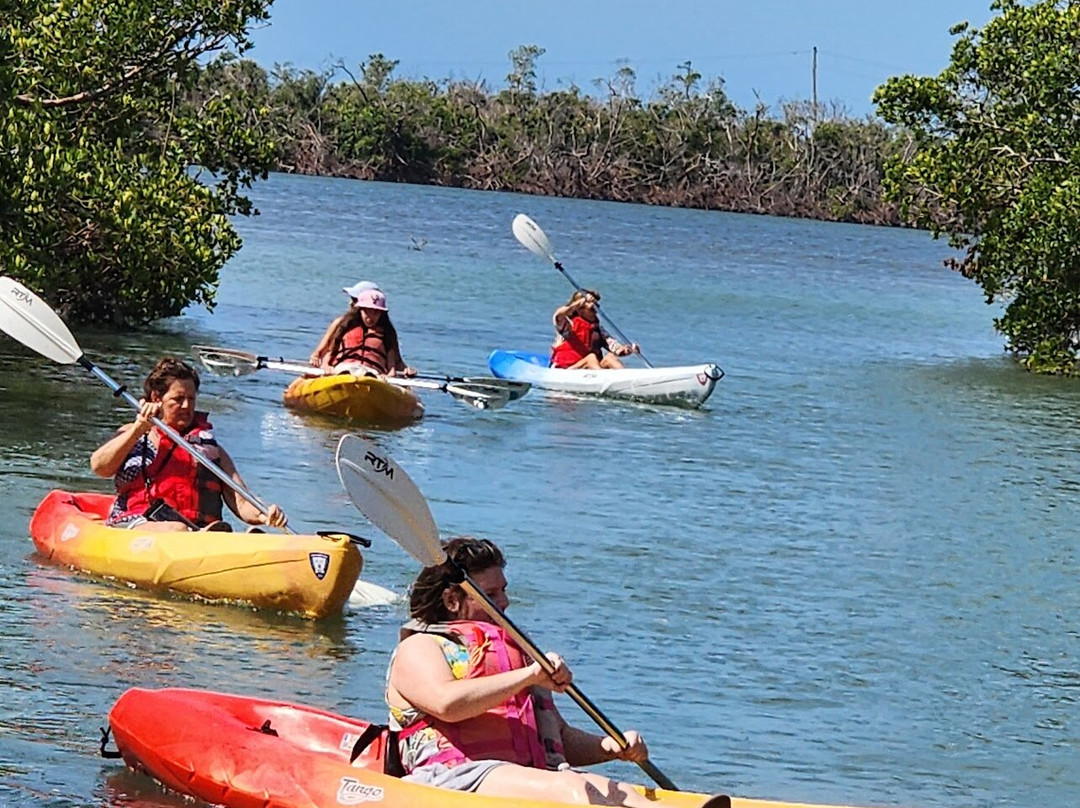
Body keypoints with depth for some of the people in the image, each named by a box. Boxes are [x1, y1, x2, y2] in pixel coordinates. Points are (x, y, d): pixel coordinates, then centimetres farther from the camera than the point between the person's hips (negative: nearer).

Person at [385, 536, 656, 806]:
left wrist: (612, 746, 11)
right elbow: (447, 703, -14)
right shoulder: (417, 648, 10)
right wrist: (529, 675, -17)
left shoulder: (515, 651, 32)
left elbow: (561, 737, 32)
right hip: (460, 775, -7)